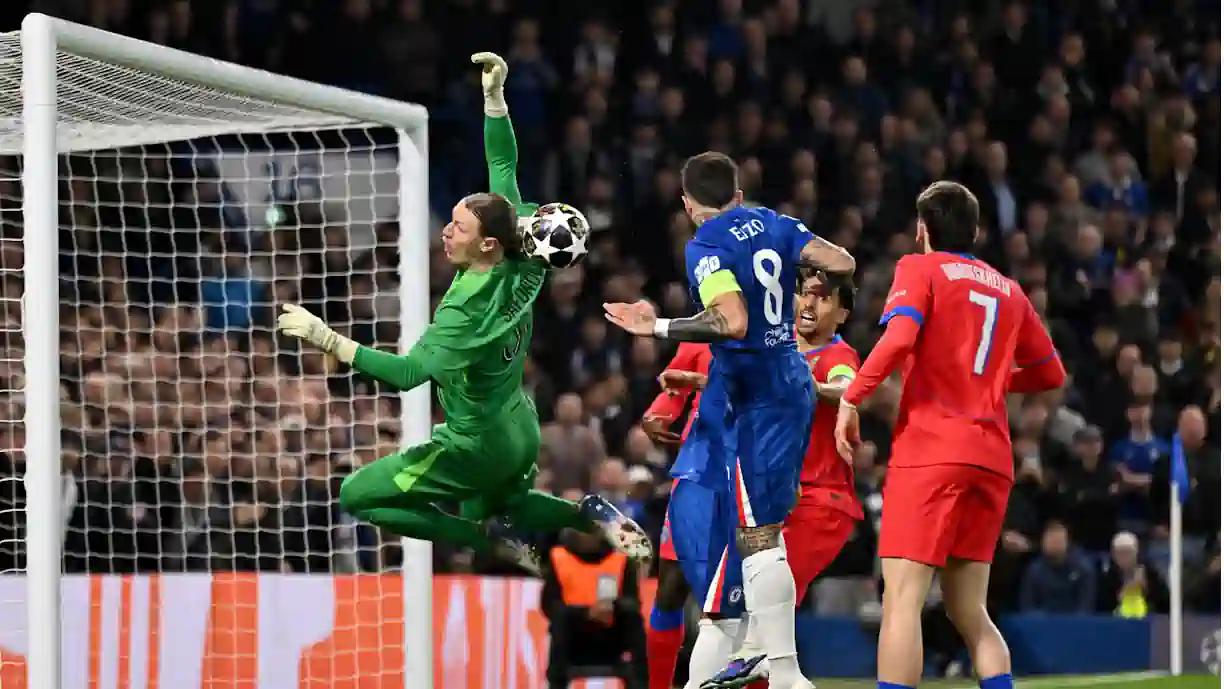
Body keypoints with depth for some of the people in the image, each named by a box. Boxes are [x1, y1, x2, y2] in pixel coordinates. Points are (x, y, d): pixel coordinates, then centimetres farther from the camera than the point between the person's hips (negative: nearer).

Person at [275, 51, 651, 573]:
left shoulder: (468, 308, -30)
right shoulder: (520, 269, -10)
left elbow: (407, 373, -40)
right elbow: (504, 168, -2)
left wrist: (328, 340, -43)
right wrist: (494, 97, -5)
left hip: (479, 446, -8)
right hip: (521, 432, 8)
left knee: (357, 497, 0)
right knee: (487, 507, 34)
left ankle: (490, 537, -5)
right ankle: (589, 514, 9)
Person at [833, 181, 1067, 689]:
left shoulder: (920, 269, 4)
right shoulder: (1008, 290, 21)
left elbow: (899, 338, -15)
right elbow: (1051, 374, 27)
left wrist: (851, 398, -11)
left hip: (930, 450, -6)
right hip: (992, 457, 6)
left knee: (902, 597, -12)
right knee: (969, 610, 11)